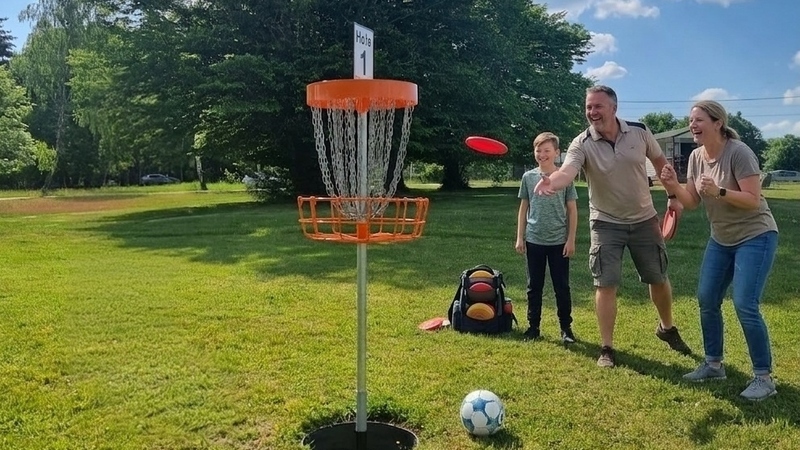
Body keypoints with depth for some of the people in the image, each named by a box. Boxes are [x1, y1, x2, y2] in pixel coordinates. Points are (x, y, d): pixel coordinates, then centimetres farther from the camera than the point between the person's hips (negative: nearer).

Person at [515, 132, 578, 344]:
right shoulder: (528, 177, 3)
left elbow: (572, 210, 1)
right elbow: (523, 208, 8)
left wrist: (571, 239, -4)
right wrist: (519, 237, 4)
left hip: (559, 242, -2)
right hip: (534, 241, 2)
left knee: (562, 286, 5)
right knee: (534, 286, 9)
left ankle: (566, 328, 15)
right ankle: (533, 326, 19)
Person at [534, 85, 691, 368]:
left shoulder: (640, 132, -8)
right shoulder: (582, 144, -17)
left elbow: (660, 162, 8)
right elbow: (567, 171, -37)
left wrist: (674, 196, 4)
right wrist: (552, 182, -59)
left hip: (644, 220, 3)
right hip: (606, 223, -2)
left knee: (658, 278, 14)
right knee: (605, 284, -7)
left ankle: (667, 329, 40)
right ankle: (606, 348, 8)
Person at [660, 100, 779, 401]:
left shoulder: (738, 152, -20)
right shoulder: (696, 156, 1)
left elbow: (753, 200, -22)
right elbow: (692, 202, 2)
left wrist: (719, 191, -35)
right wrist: (673, 187, -15)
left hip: (755, 237, -7)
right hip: (721, 239, 8)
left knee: (745, 306, -13)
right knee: (706, 300, 6)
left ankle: (764, 377, 2)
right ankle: (713, 364, 21)